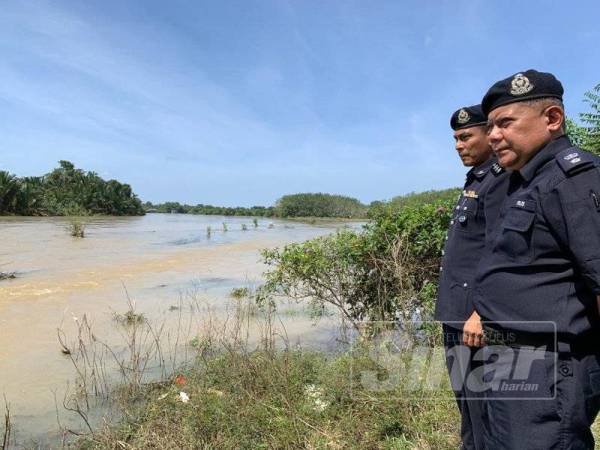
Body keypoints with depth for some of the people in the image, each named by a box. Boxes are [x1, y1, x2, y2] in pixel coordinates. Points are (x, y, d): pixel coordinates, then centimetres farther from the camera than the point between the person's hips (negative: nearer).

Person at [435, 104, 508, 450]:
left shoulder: (500, 180, -12)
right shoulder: (476, 180, 17)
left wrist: (481, 312, -24)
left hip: (476, 318, -10)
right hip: (457, 316, 10)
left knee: (484, 416, 1)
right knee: (468, 410, 21)